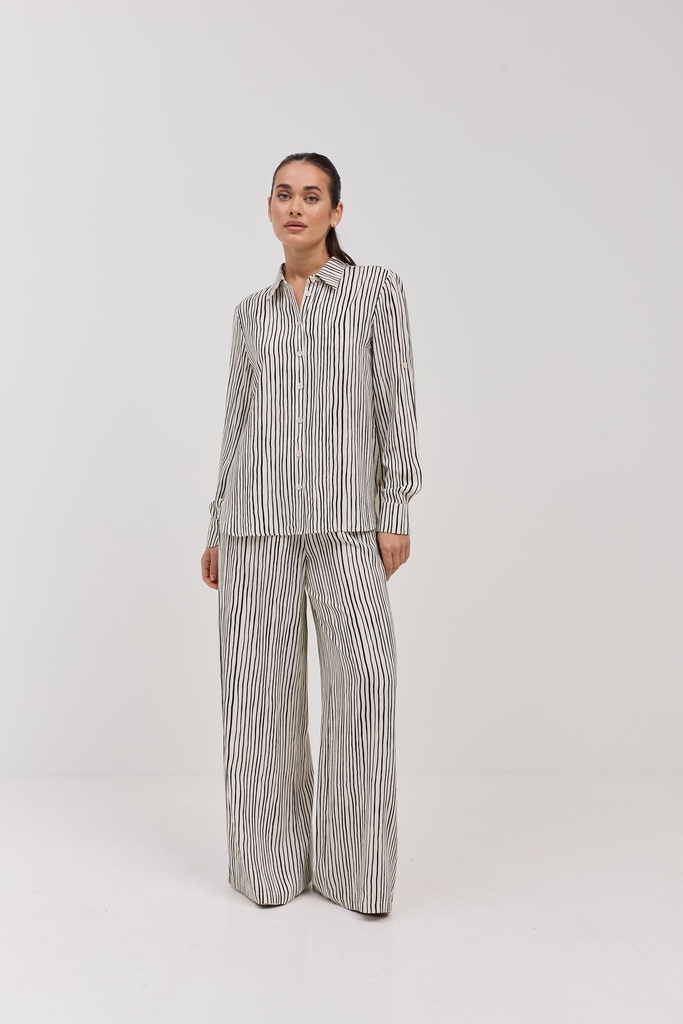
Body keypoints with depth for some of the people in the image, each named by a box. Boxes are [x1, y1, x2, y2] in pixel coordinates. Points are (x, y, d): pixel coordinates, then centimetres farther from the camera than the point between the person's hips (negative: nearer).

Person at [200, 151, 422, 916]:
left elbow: (395, 403, 0)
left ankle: (355, 867, 6)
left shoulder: (376, 290, 5)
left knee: (365, 677, -9)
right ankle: (270, 862, 16)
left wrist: (396, 513, -7)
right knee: (260, 682, 3)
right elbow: (237, 420, 14)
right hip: (257, 518, 3)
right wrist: (216, 530, 11)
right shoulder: (252, 311, 14)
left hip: (345, 516, -3)